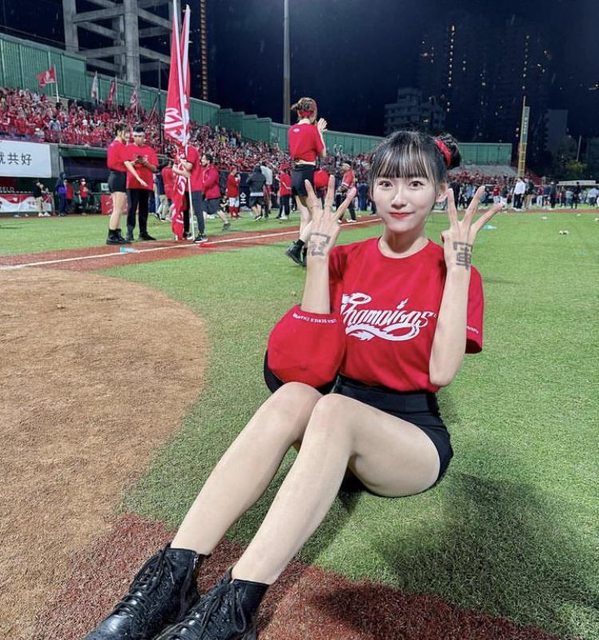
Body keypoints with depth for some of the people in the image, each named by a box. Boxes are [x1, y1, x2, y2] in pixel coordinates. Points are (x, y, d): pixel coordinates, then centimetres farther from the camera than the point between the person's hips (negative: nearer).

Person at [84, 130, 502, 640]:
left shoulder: (453, 270, -3)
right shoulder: (346, 260, 4)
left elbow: (441, 372, -16)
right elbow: (316, 366, -7)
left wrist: (458, 264, -18)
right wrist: (318, 255, -11)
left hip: (416, 439, -3)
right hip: (339, 428, 3)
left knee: (333, 407, -34)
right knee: (293, 394, -30)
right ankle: (175, 574, -33)